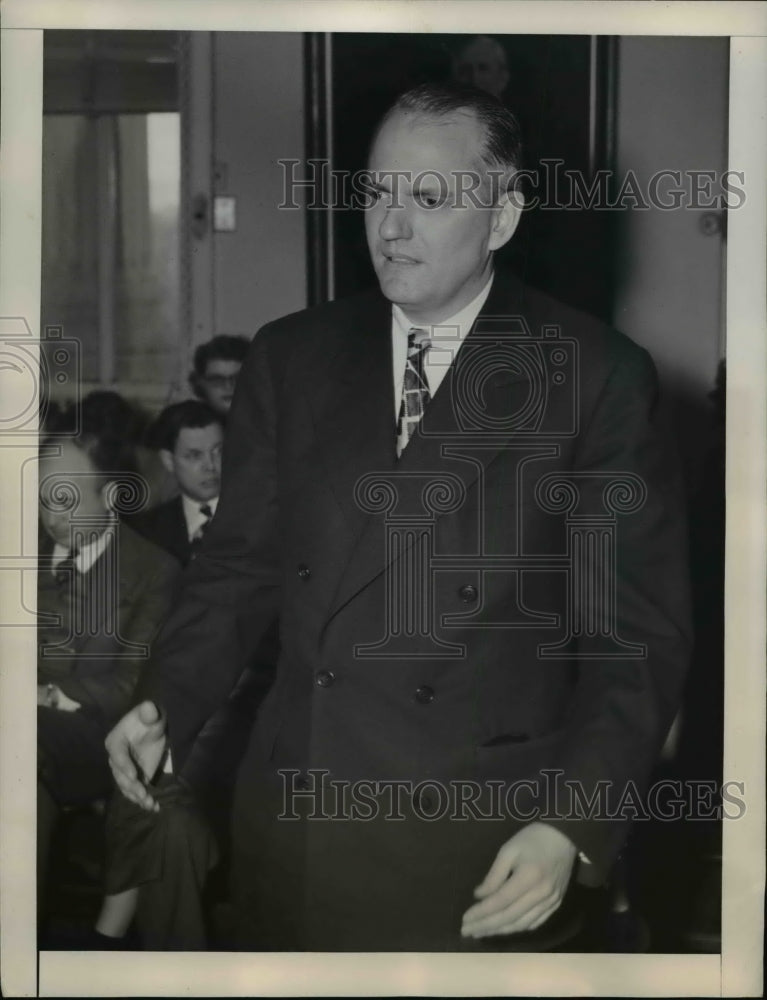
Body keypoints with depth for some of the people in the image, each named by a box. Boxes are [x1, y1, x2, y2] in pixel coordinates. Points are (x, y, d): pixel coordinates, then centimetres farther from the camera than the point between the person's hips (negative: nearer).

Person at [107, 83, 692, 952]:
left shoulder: (597, 377, -4)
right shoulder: (292, 357, 7)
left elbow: (636, 630, -5)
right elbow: (242, 560, 10)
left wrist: (572, 826, -16)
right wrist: (168, 704, -7)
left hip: (486, 848, -3)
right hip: (291, 822, 3)